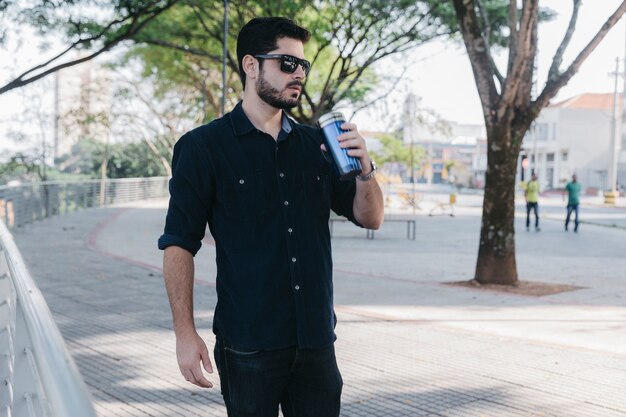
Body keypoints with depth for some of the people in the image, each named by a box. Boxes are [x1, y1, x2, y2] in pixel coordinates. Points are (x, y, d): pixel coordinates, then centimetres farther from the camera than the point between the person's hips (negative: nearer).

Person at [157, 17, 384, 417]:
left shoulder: (315, 144, 10)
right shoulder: (204, 147, -4)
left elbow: (370, 218, 12)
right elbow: (179, 245, -5)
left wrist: (365, 168, -9)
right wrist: (185, 334, -12)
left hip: (316, 341, 4)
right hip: (248, 347, -4)